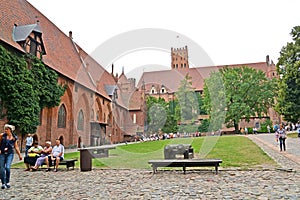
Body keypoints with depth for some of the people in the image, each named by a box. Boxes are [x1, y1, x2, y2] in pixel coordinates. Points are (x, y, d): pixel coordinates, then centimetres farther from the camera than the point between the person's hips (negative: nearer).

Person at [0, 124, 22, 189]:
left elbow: (16, 147, 10)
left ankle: (7, 182, 5)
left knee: (7, 167, -15)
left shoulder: (14, 137, 2)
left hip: (10, 154, 0)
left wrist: (19, 155, 13)